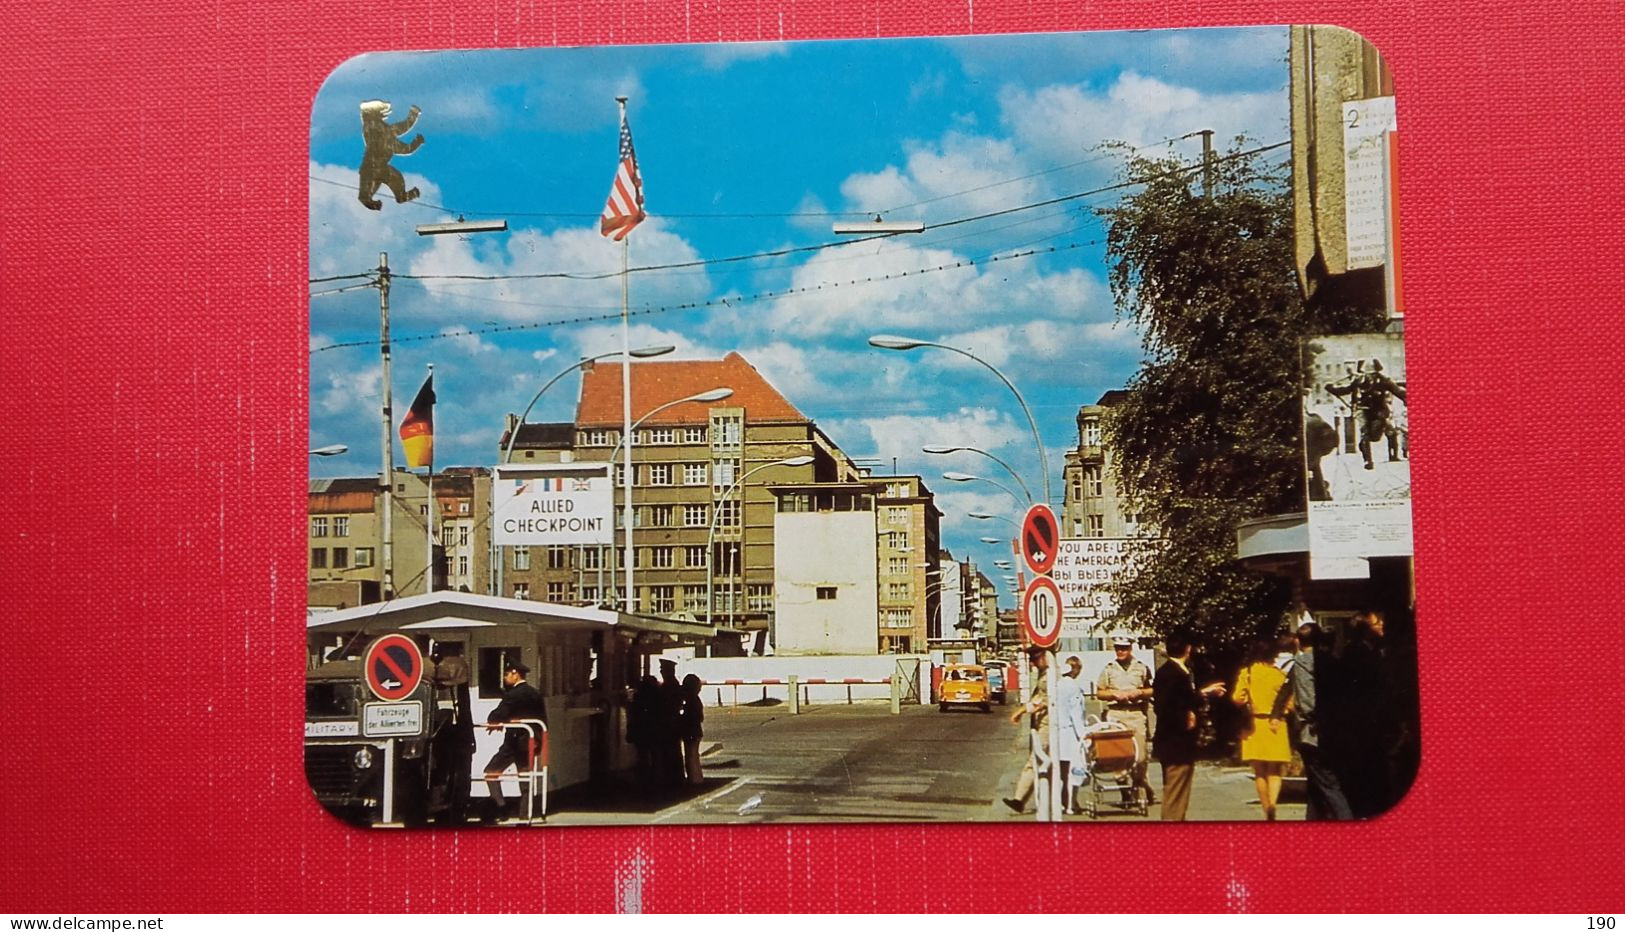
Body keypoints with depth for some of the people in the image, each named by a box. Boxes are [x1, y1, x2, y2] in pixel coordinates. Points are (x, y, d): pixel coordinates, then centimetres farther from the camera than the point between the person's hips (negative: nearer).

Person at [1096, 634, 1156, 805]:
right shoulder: (1109, 669, 10)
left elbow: (1152, 690, 14)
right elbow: (1099, 693, 11)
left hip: (1137, 712, 0)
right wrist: (1115, 694, -5)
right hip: (1115, 714, 0)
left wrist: (1140, 692, -5)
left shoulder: (1142, 668, 11)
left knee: (1141, 754, -7)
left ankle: (1139, 782, 10)